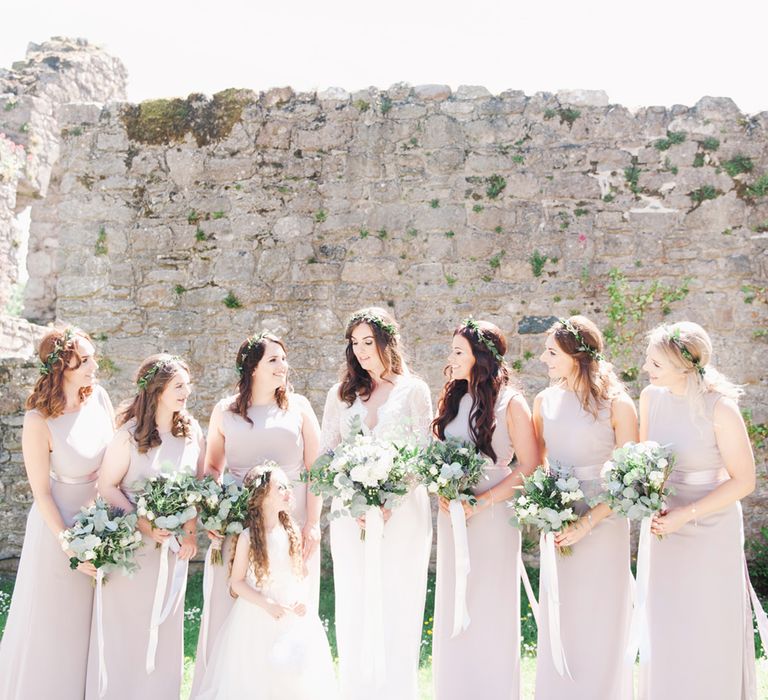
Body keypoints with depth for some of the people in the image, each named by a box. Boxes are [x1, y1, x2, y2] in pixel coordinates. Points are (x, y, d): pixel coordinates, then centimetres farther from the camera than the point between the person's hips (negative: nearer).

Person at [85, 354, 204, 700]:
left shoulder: (192, 432, -1)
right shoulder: (130, 435, -14)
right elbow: (107, 486, -13)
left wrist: (190, 533, -1)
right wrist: (143, 525, -21)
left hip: (174, 545, 4)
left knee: (165, 624, 14)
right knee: (126, 622, 7)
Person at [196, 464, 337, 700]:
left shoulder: (293, 531, 1)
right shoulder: (248, 537, -11)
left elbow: (302, 571, 10)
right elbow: (237, 582, -8)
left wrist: (304, 601, -7)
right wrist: (266, 604, -17)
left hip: (294, 615, 4)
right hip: (258, 616, -3)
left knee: (294, 679, 5)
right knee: (255, 681, 2)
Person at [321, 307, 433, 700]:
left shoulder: (414, 391, 3)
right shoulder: (341, 394, 10)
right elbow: (327, 456, 6)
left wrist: (388, 505, -14)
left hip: (402, 513, -2)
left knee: (400, 605, 2)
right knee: (353, 609, 6)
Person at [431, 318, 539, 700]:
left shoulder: (510, 403, -8)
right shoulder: (452, 400, 9)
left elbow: (530, 466, -11)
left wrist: (483, 501, -17)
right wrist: (442, 492, -5)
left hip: (493, 516, -5)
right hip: (452, 516, 5)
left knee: (490, 612, 5)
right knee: (452, 611, 10)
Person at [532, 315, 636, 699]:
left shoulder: (616, 405, -11)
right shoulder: (544, 401, 4)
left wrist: (587, 522, -18)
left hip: (603, 524, -4)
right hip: (557, 526, 4)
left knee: (599, 625, 7)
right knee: (557, 624, 12)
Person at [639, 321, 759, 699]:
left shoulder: (719, 407, -21)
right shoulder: (651, 396, -6)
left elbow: (744, 480, -14)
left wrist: (687, 514, -18)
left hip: (712, 530, -4)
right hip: (668, 530, 5)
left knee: (709, 635, 9)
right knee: (665, 629, 14)